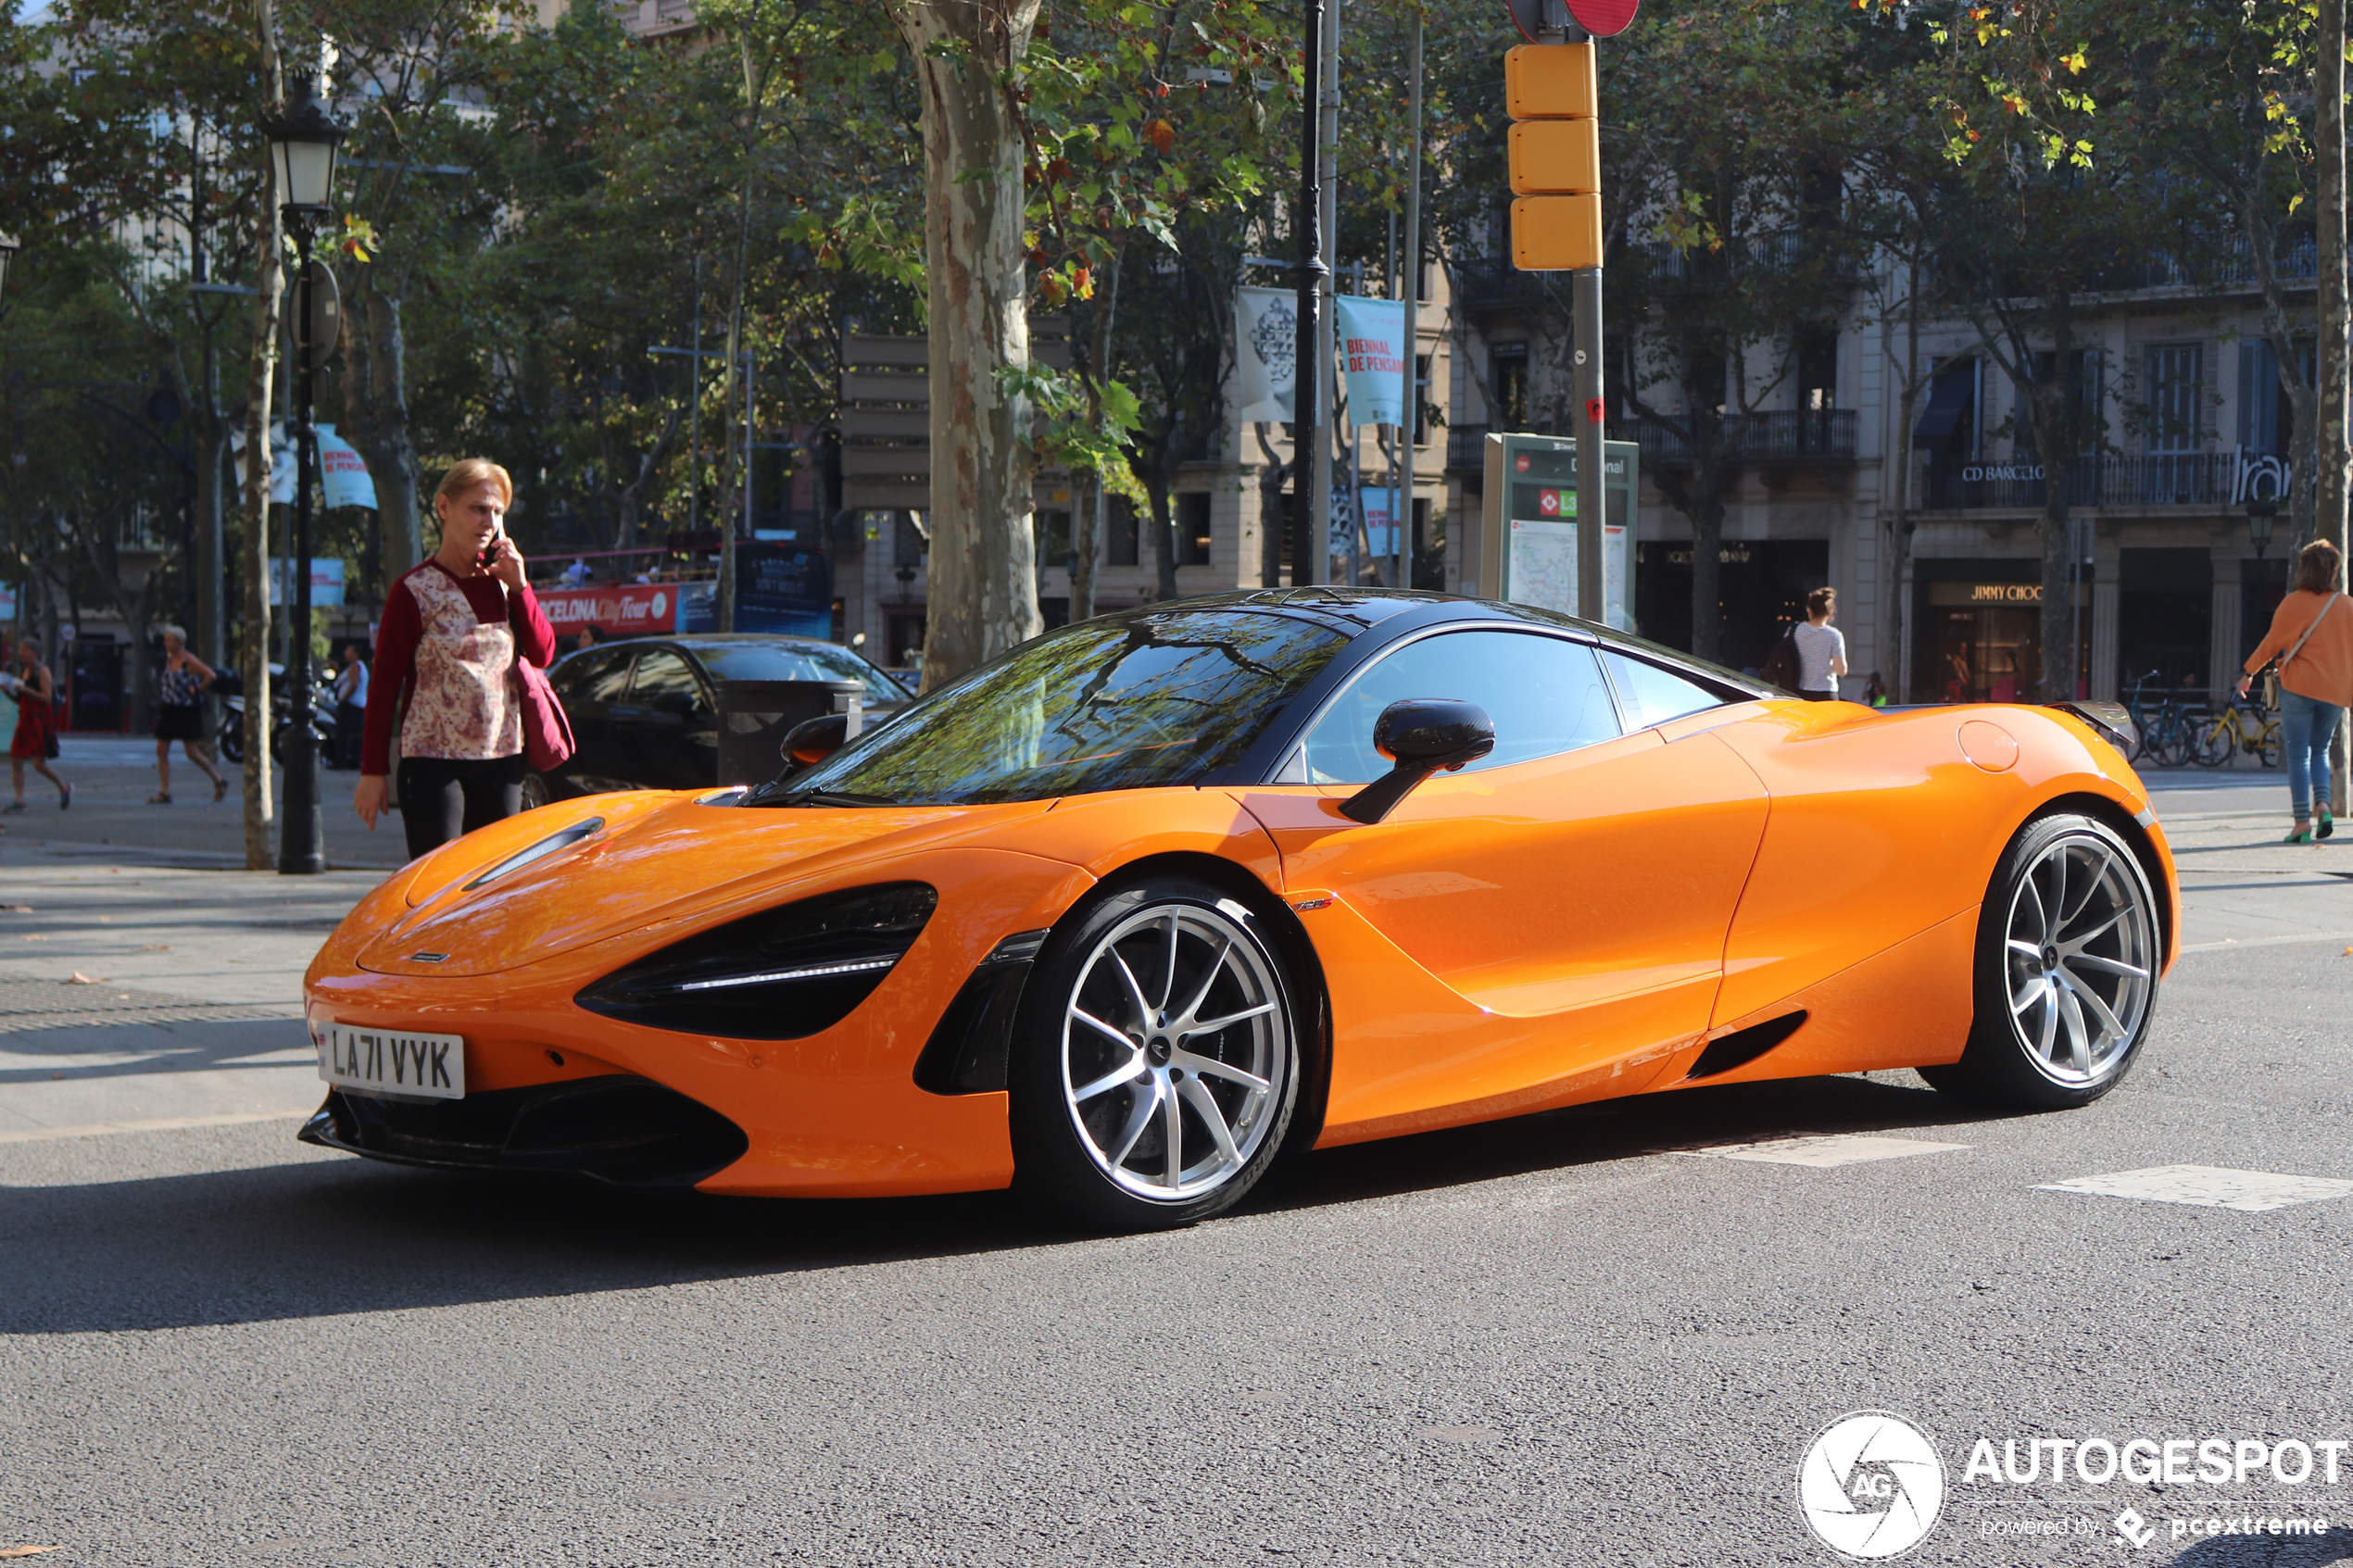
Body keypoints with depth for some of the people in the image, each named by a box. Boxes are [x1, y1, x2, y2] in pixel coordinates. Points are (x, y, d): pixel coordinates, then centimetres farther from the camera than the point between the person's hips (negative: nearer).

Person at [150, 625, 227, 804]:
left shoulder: (189, 660, -13)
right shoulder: (169, 658, 10)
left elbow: (211, 675, -23)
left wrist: (196, 690, -15)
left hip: (187, 711, -8)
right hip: (169, 709, 8)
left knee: (192, 752, -5)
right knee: (161, 750, 0)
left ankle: (219, 782, 12)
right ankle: (164, 793, 3)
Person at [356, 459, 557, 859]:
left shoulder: (502, 582, 12)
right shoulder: (416, 590, -5)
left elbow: (542, 654, 6)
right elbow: (384, 683, -5)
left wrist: (519, 586, -6)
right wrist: (373, 771, -8)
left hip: (502, 762, 5)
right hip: (434, 762, -5)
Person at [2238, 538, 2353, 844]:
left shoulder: (2294, 602, -6)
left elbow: (2273, 642, -3)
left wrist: (2248, 672, 9)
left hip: (2300, 686, -3)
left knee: (2298, 753, 0)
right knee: (2320, 750, 17)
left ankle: (2302, 822, -7)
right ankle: (2322, 803, -5)